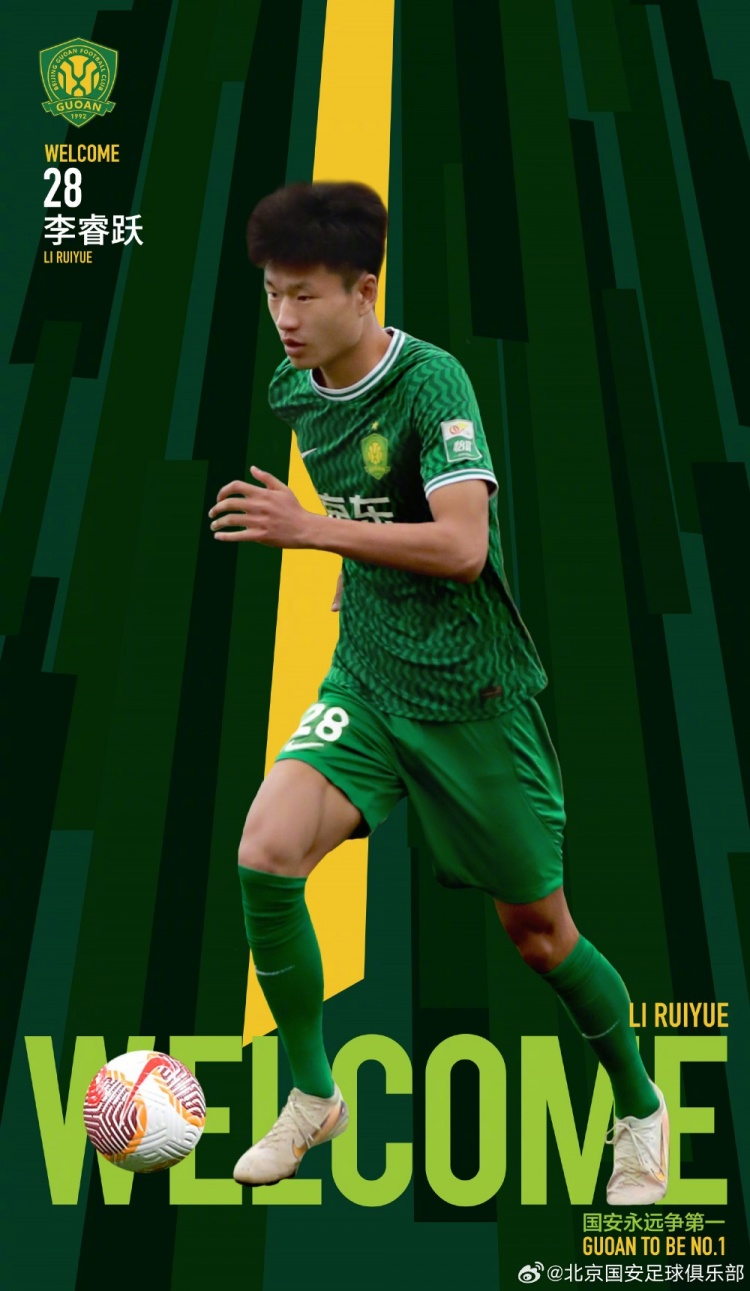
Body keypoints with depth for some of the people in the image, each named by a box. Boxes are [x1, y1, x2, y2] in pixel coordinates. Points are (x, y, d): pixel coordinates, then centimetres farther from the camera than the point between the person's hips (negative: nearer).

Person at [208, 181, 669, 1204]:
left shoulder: (430, 380, -17)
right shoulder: (294, 391, 4)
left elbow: (463, 545, -27)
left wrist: (310, 531, -28)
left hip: (471, 691, -5)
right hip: (366, 675, 5)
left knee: (537, 930, 5)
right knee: (266, 853, -16)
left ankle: (640, 1109, 33)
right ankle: (312, 1095, 7)